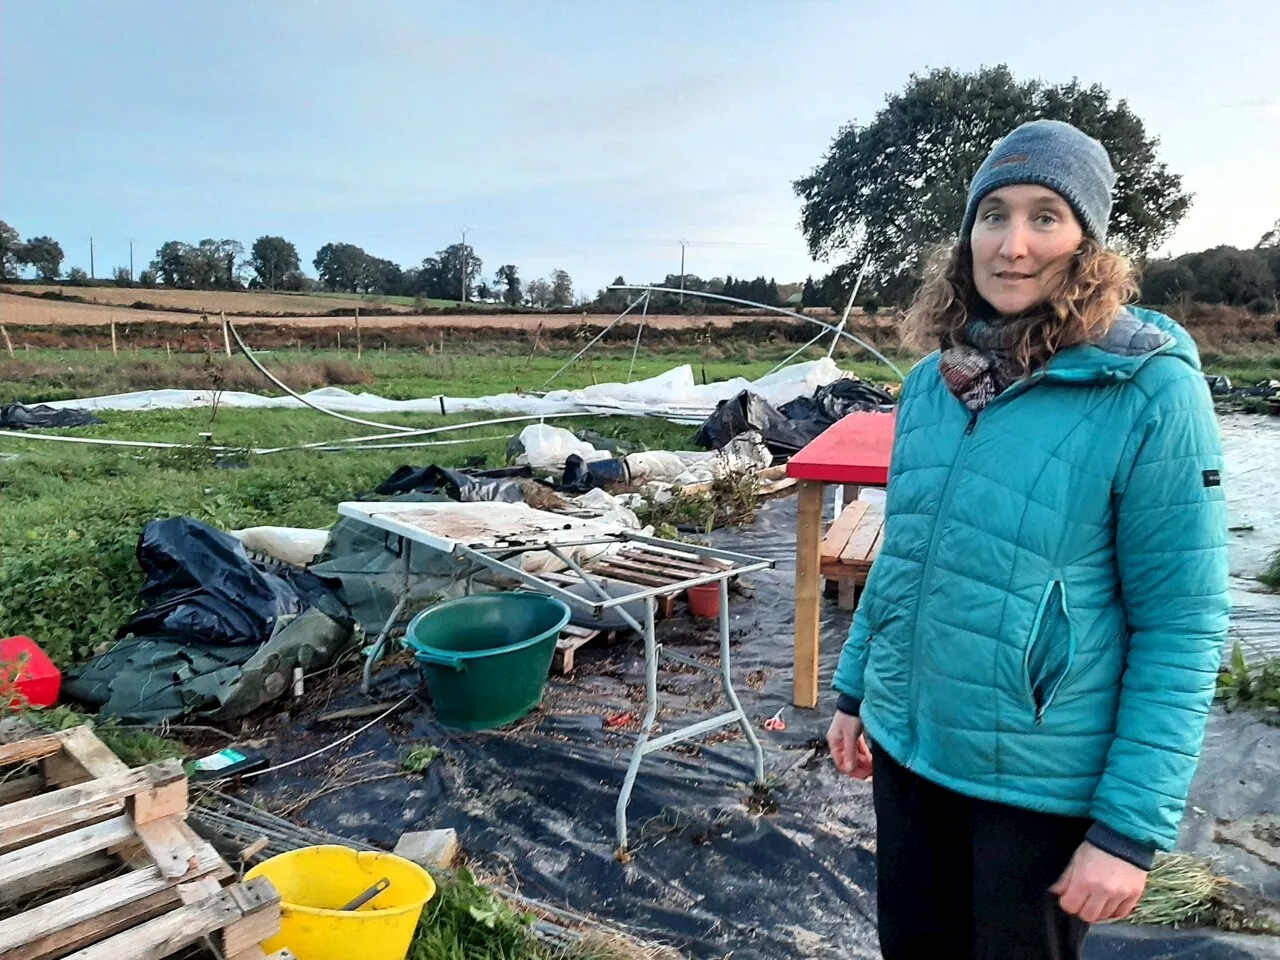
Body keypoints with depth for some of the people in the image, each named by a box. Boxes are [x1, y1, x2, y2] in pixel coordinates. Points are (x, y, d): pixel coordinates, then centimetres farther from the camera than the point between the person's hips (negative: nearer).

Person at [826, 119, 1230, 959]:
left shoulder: (1150, 390, -16)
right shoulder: (932, 379, 0)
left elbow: (1182, 630, -15)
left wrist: (1132, 825, -15)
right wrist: (852, 689, 12)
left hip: (1041, 779, -5)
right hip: (906, 746, 5)